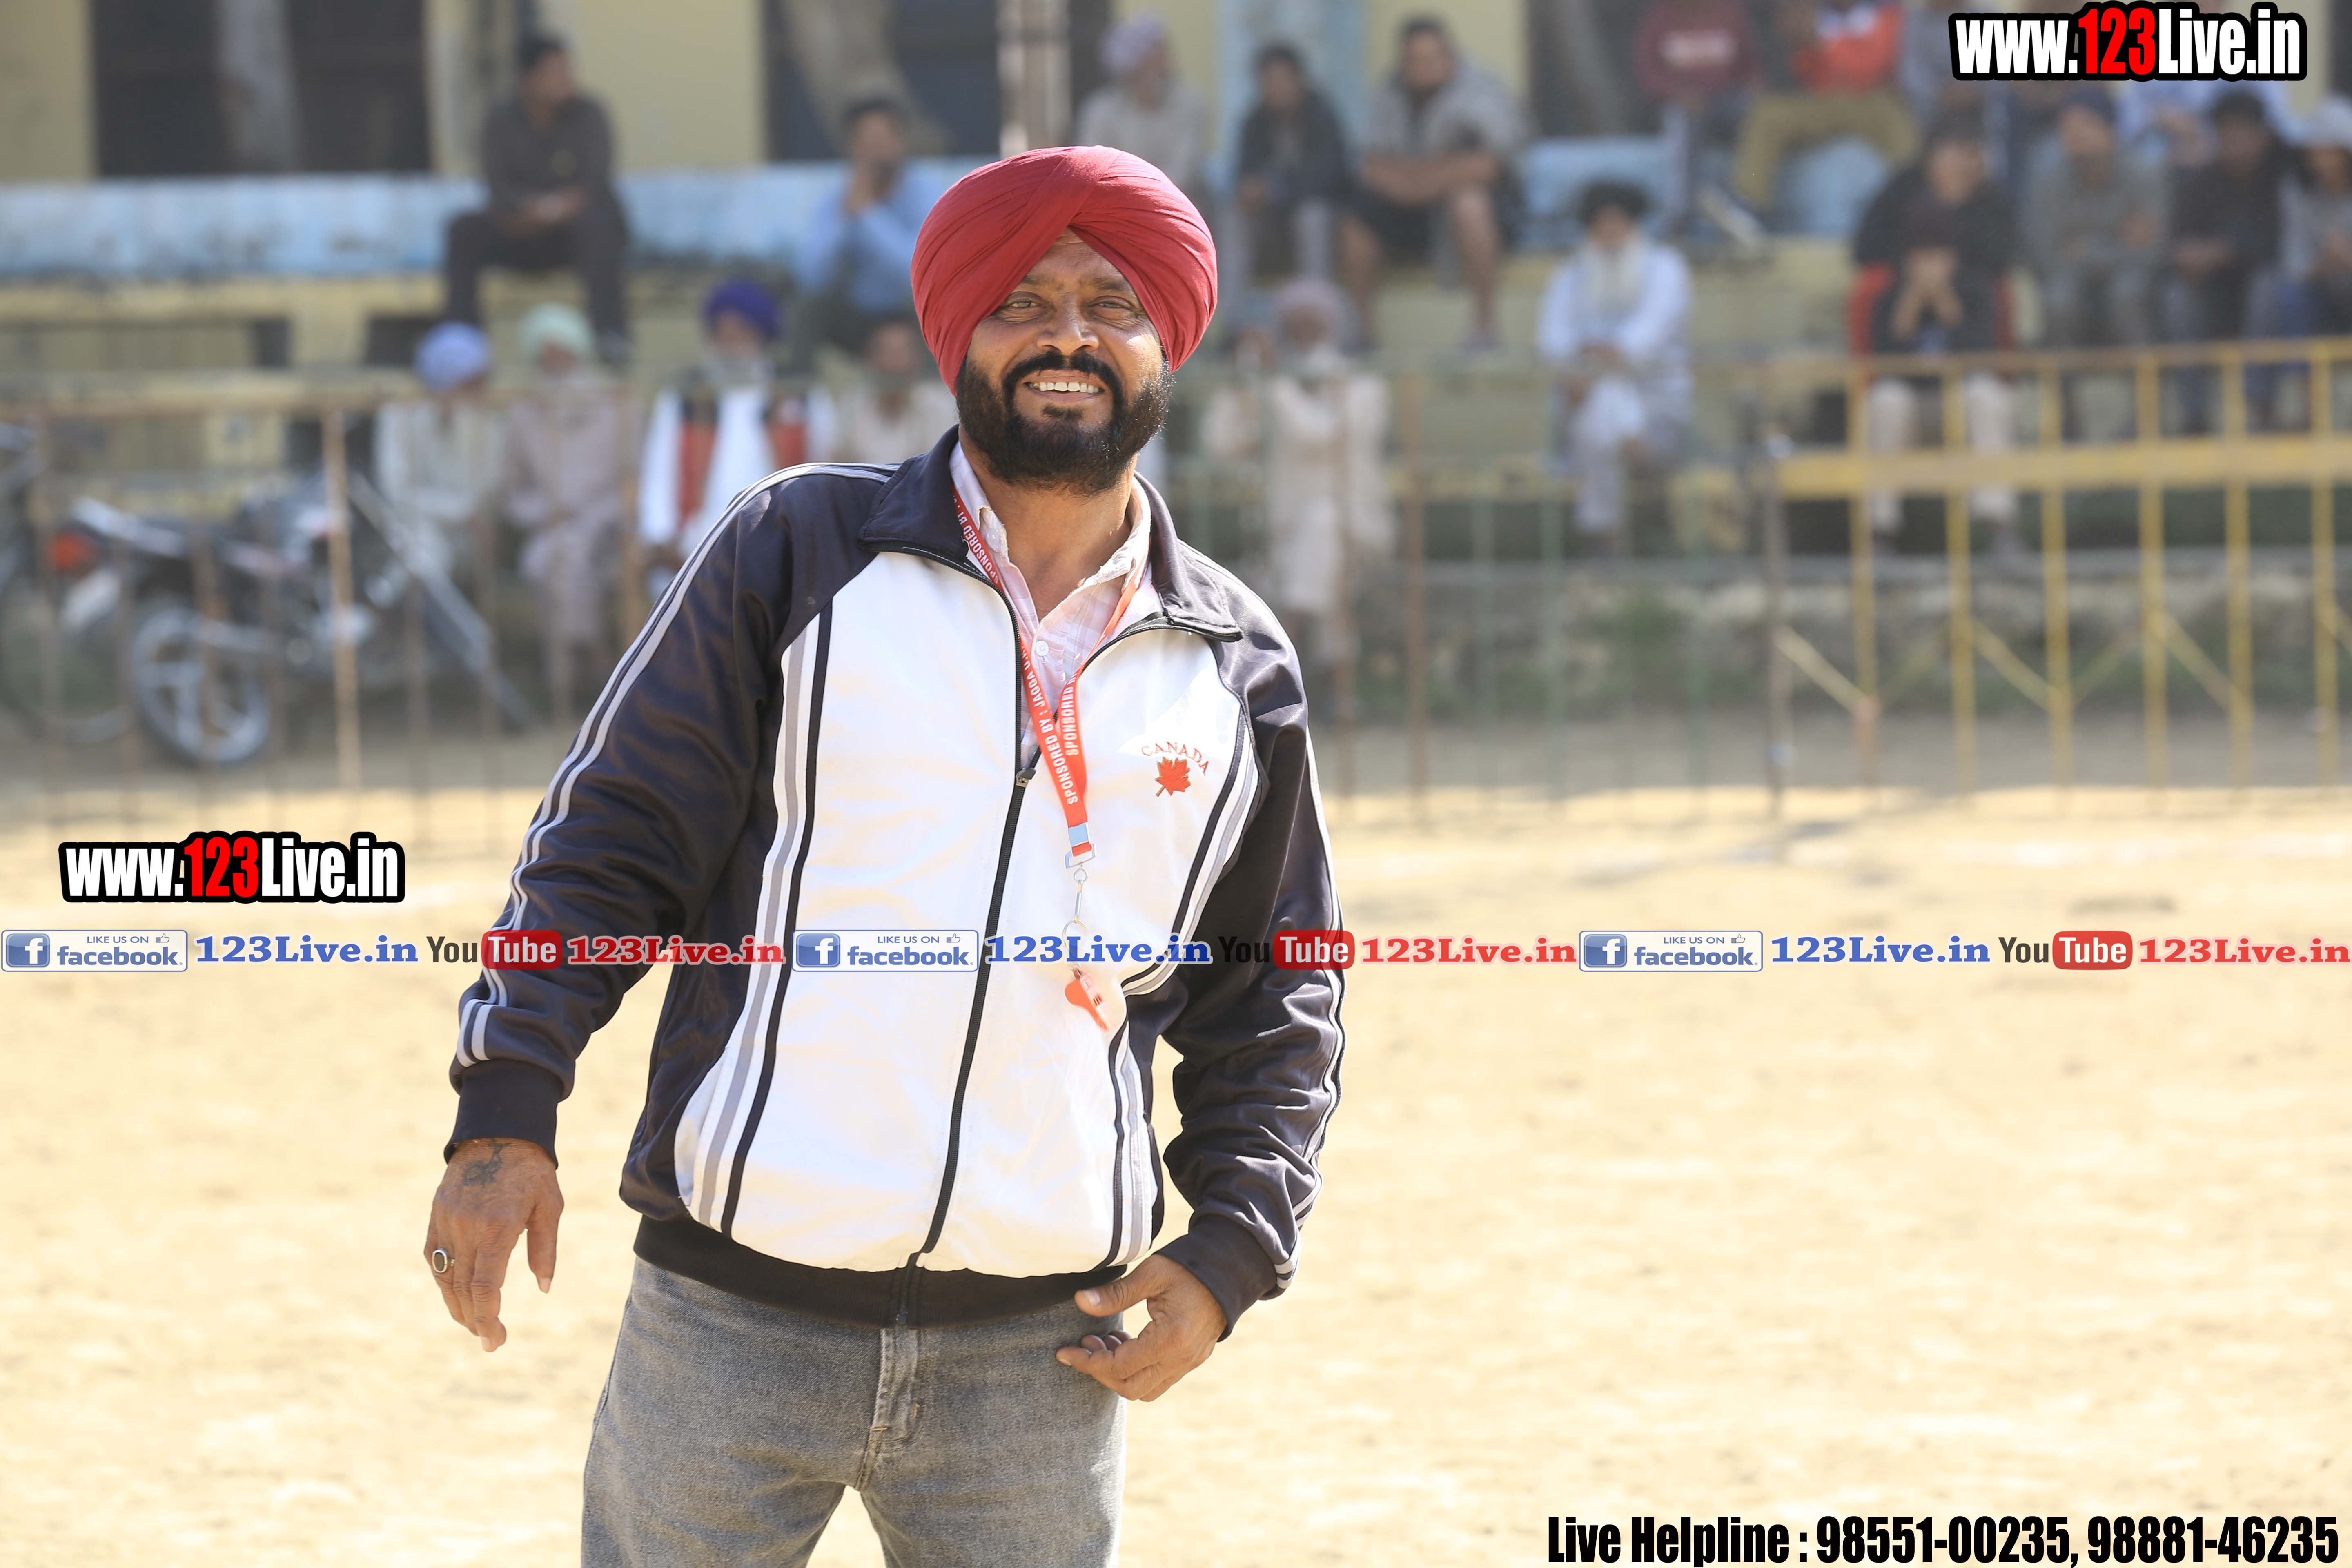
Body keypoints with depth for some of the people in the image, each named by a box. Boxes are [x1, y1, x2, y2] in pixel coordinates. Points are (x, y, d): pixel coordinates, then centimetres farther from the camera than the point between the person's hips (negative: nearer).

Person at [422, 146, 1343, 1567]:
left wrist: (1230, 1253, 4)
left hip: (1039, 1353, 2)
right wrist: (507, 1114, -8)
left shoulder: (1239, 668, 10)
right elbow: (611, 844, 2)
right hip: (735, 1323, -2)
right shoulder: (799, 552, 2)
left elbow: (1276, 998, 17)